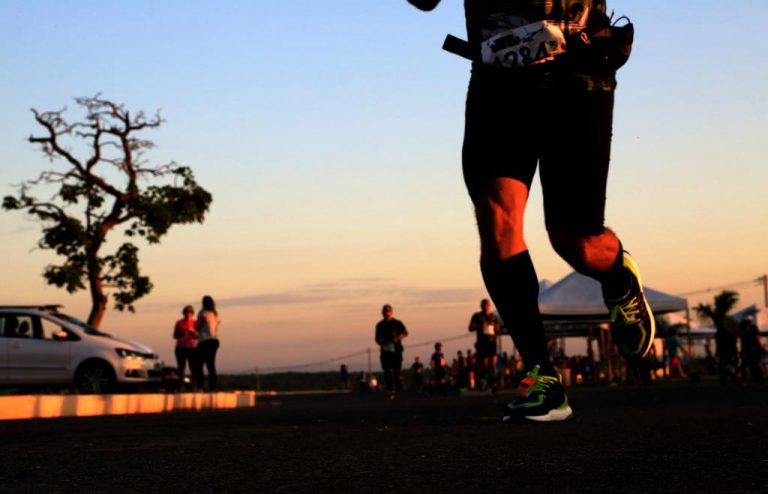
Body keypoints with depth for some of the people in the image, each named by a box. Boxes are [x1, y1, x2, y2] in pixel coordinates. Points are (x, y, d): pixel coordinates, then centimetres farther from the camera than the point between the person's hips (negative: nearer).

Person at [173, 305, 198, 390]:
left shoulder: (195, 323, 6)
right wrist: (182, 333, -13)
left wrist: (193, 331, -16)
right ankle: (181, 386, -5)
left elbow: (197, 336, 2)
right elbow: (175, 336, 5)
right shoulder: (179, 323, 6)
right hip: (181, 348, 0)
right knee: (181, 368, -5)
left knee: (193, 368, -10)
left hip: (192, 348, 0)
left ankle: (194, 386, -10)